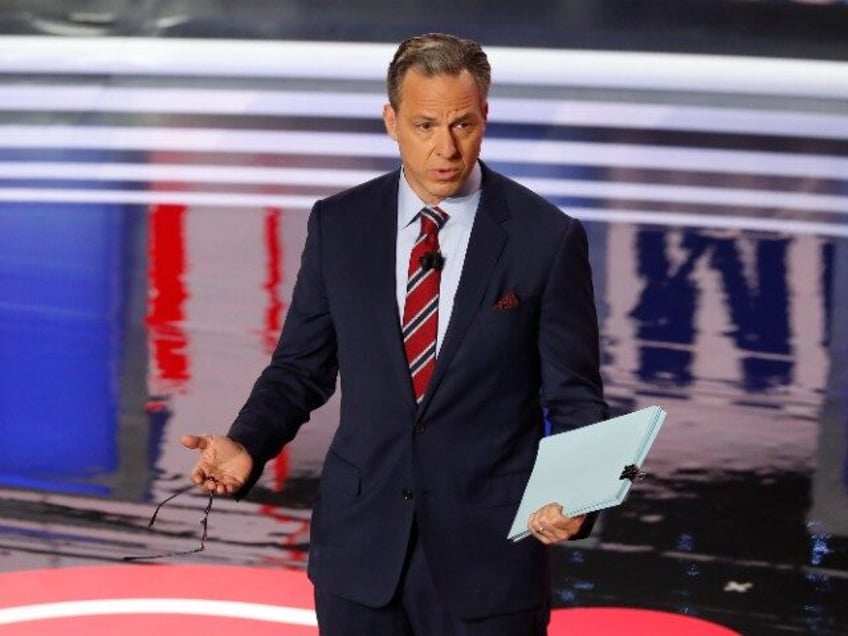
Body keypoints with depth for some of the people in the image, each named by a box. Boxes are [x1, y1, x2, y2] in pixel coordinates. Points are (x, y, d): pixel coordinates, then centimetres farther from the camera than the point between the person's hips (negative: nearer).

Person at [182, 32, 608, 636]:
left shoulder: (548, 238, -5)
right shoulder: (338, 225, 3)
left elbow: (574, 399, -3)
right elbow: (300, 367, 9)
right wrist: (246, 444, -10)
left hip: (488, 559, -2)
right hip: (360, 551, 2)